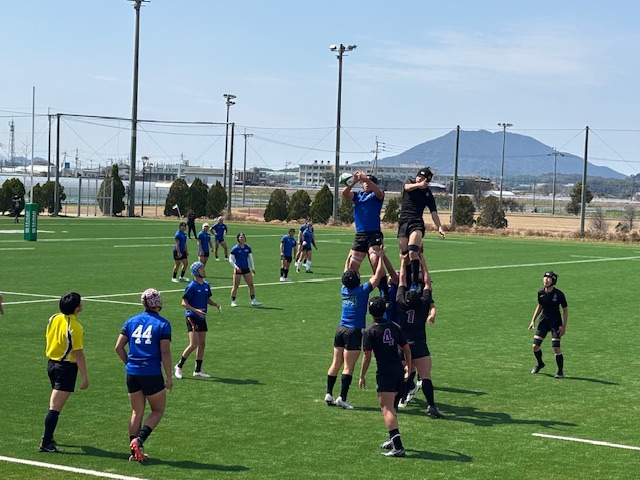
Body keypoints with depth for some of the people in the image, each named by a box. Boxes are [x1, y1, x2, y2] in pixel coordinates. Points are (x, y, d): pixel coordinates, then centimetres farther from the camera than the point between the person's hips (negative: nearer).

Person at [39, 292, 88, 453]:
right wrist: (85, 376, -13)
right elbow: (79, 354, -19)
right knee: (55, 407, -8)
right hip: (66, 367, -8)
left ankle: (48, 436, 33)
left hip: (51, 363, 8)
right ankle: (46, 443, -8)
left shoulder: (53, 319, 2)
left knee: (55, 403, 24)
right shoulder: (75, 327, -20)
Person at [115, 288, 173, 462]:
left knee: (136, 412, 15)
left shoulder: (131, 321, 6)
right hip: (152, 374, -4)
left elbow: (118, 347, 4)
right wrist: (169, 377, -4)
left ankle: (134, 451, 13)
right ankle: (139, 440, -8)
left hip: (132, 374, 4)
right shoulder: (162, 324, -6)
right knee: (158, 410, 11)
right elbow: (165, 352, -10)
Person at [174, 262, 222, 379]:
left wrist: (216, 305, 1)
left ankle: (198, 370, 17)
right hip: (192, 317, -7)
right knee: (194, 344, -14)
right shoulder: (192, 286, -13)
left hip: (202, 318, 7)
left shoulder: (206, 285, 8)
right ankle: (179, 366, 1)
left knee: (202, 344, 8)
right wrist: (195, 310, -25)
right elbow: (184, 302, -13)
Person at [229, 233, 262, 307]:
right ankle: (233, 301, 12)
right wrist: (236, 267, -20)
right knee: (235, 286, 1)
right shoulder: (235, 248, -7)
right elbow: (230, 259, -7)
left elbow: (250, 258, 15)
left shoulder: (248, 248, 7)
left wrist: (252, 268, 9)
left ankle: (253, 301, 2)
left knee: (251, 285, -1)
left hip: (246, 269, 4)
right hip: (238, 269, -4)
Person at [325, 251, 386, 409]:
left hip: (340, 330, 6)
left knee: (336, 364, 10)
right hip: (354, 332, -6)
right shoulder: (363, 290, -10)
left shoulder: (344, 290, 5)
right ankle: (342, 398, -6)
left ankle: (328, 394, 12)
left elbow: (346, 273, 24)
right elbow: (378, 274, -5)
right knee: (348, 367, -5)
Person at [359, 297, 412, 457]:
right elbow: (407, 349, 13)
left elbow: (367, 356, -8)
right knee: (391, 406, 23)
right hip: (399, 371, 7)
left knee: (387, 409, -10)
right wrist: (409, 369, 24)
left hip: (385, 373, -7)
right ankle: (393, 439, 33)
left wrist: (362, 376, 2)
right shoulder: (395, 327, 10)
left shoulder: (370, 331, -6)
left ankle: (398, 447, -20)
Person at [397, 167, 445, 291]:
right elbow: (408, 187, -16)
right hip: (403, 222, 3)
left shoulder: (428, 194, 9)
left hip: (417, 223, -3)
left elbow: (433, 212, 6)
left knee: (412, 252, -23)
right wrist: (419, 185, -37)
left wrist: (439, 227, -10)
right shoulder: (409, 184, 10)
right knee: (404, 255, -1)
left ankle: (415, 283, -29)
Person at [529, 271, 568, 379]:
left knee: (556, 348, -12)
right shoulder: (541, 293, -2)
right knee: (535, 346, 1)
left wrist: (564, 326, -12)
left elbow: (565, 309, -8)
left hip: (556, 322, -5)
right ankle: (540, 364, 30)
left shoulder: (558, 294, -15)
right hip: (544, 321, 5)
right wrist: (533, 320, 11)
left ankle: (560, 372, 4)